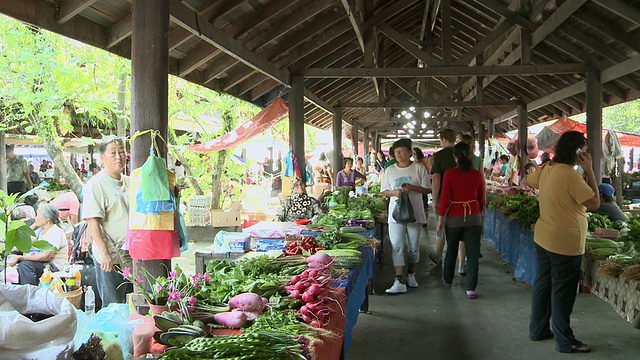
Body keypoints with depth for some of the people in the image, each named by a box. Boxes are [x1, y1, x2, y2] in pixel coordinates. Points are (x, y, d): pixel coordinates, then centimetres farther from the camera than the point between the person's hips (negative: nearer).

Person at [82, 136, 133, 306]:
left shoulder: (130, 182, 12)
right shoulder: (95, 185, -8)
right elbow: (92, 222, -15)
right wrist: (105, 253, -21)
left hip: (133, 255, 7)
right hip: (110, 257, -6)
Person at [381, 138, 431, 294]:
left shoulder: (418, 168, 0)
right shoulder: (390, 170, 7)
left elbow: (427, 189, 0)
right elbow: (384, 191, 9)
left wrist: (412, 188, -17)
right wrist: (394, 192, -12)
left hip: (415, 213, -1)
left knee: (414, 247, 10)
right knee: (397, 247, -8)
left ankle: (411, 275, 30)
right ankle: (399, 282, -9)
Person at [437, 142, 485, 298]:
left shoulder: (450, 174, -10)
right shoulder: (478, 175, -3)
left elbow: (444, 198, -10)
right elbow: (481, 198, 8)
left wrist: (441, 219, -2)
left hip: (454, 217, -1)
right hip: (473, 217, 1)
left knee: (451, 250, 18)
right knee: (472, 253, 4)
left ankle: (447, 279, 35)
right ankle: (471, 289, 2)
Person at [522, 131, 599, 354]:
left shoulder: (546, 169, 2)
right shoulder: (570, 175, -23)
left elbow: (526, 181, 21)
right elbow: (595, 203, -18)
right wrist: (589, 171, -13)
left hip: (543, 238, 8)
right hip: (565, 243, -8)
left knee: (543, 284, 18)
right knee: (562, 292, 3)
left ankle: (538, 330, 30)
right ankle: (565, 342, 15)